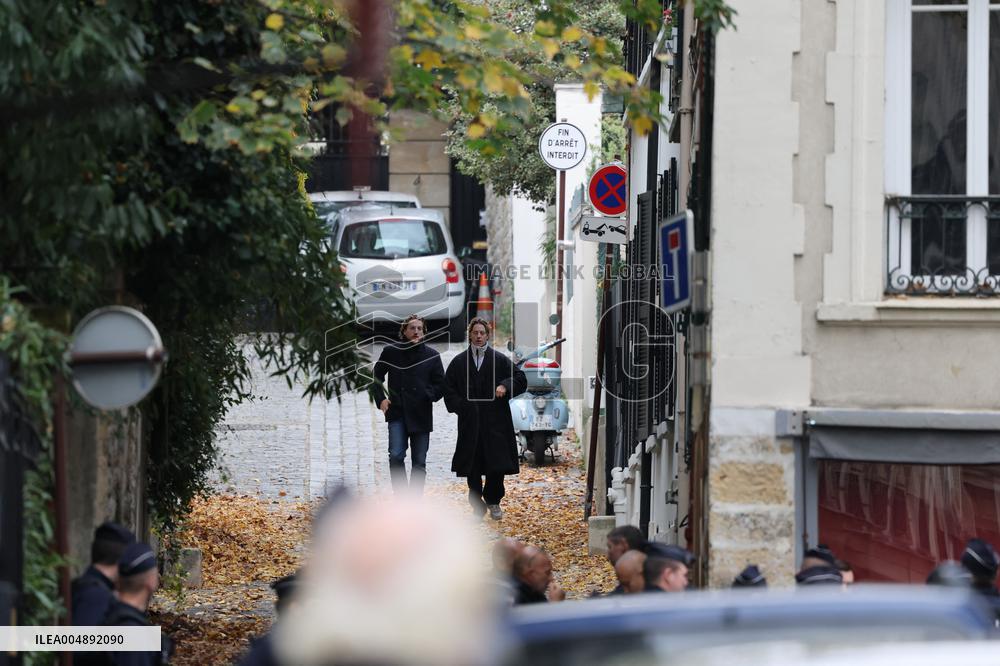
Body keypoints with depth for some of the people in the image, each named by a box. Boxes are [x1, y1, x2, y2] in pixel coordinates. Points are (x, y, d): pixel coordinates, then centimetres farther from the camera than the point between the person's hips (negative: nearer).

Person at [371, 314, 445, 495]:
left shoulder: (432, 356, 6)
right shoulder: (391, 352, 6)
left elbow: (440, 384, 11)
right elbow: (376, 377, 16)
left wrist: (429, 395, -7)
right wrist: (380, 399, 3)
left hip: (421, 415, 1)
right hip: (397, 413, -1)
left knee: (419, 462, 3)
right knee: (396, 456, -16)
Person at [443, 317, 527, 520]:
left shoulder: (500, 360, 7)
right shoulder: (459, 362, 10)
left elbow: (520, 380, 7)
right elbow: (448, 389, 12)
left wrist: (505, 386, -11)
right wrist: (459, 406, -3)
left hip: (495, 422, -1)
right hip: (469, 423, 1)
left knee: (497, 465, -4)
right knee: (472, 468, 0)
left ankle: (493, 501, 15)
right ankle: (478, 505, 9)